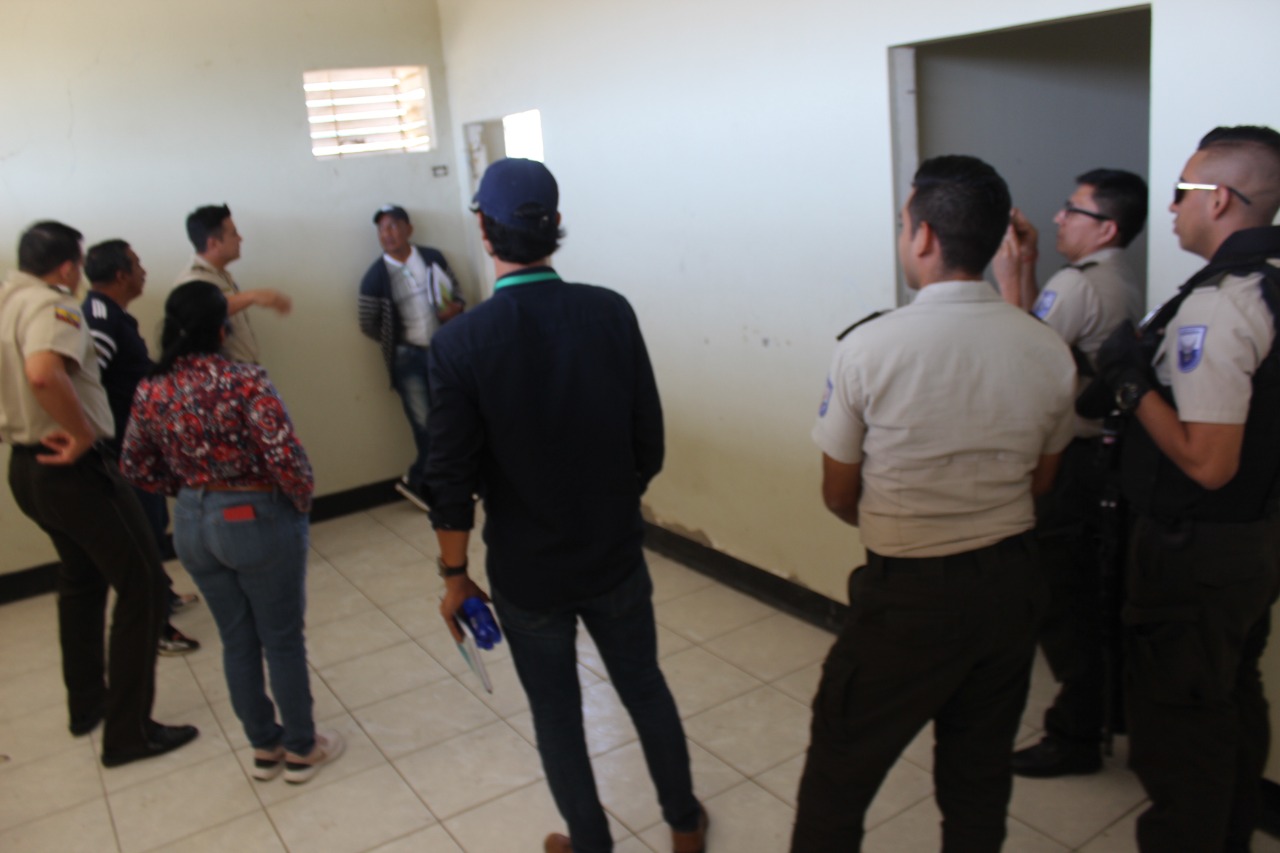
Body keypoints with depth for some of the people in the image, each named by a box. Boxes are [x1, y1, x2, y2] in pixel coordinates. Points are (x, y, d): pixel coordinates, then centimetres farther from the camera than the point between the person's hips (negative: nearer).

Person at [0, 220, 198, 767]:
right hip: (72, 469, -10)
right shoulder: (51, 306, -19)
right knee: (141, 587, 0)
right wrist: (84, 433, -27)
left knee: (82, 579, 26)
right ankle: (128, 732, 5)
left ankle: (86, 704, 38)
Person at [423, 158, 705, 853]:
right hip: (615, 556, 3)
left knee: (556, 713, 18)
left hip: (526, 572, -2)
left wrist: (454, 575, 0)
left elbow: (452, 481, -14)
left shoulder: (460, 342, -19)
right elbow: (648, 442, -5)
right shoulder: (612, 313, -12)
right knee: (645, 686, 23)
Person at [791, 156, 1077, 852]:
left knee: (838, 774, 14)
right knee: (980, 773, 22)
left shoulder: (867, 348, -18)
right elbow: (1039, 481, 8)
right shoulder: (1050, 351, -6)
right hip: (1010, 584, 5)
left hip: (908, 595, -4)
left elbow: (839, 495, -7)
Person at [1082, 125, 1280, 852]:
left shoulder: (1216, 305, -24)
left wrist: (1132, 383, -19)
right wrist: (1157, 368, 8)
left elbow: (1208, 462, -27)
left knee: (1176, 729, 6)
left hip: (1197, 553, -10)